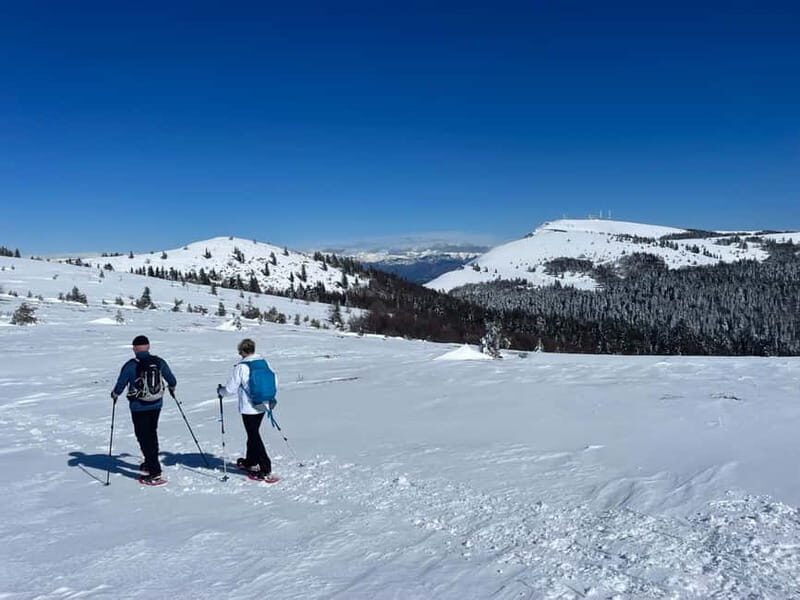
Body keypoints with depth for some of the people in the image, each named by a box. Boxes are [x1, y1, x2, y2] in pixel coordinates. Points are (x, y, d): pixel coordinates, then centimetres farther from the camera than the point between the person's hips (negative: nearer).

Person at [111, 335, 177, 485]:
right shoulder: (159, 362, -3)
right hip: (156, 405, 5)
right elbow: (172, 381, 8)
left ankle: (154, 473, -3)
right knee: (152, 434, 23)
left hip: (139, 407, -5)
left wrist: (115, 394, 15)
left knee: (143, 437, 1)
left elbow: (120, 386, -7)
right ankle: (150, 464, 39)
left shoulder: (130, 366, -15)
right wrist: (172, 388, 31)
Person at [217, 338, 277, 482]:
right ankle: (251, 462, 39)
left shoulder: (241, 367, -15)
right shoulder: (264, 363, 3)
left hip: (249, 408, -7)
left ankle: (266, 471, -5)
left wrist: (220, 391, 11)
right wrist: (271, 399, 28)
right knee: (253, 434, 23)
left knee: (254, 437, -2)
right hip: (263, 405, 7)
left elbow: (231, 388, -10)